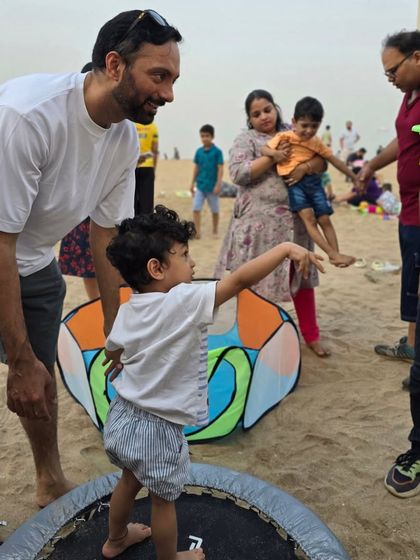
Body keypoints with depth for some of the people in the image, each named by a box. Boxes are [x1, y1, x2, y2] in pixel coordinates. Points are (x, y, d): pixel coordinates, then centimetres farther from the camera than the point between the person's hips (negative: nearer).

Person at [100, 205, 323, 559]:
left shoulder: (128, 310, -4)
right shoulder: (185, 301, -26)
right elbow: (241, 279, -31)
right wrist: (285, 248, -22)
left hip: (121, 418, 7)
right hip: (157, 430, -7)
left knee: (130, 481, 31)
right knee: (164, 499, 18)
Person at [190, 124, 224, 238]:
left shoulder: (217, 151, -8)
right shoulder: (199, 151, 4)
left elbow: (220, 169, -10)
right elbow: (196, 168, 10)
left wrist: (218, 185, -15)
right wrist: (192, 183, 10)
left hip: (212, 186, -3)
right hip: (200, 185, 3)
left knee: (215, 210, 11)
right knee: (196, 208, -6)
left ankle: (215, 231, 26)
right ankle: (197, 231, -3)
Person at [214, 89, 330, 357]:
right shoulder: (246, 140, 2)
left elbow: (321, 161, 8)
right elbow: (238, 173, -12)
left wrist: (305, 166, -14)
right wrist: (272, 158, -17)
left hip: (294, 220, 4)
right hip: (259, 222, -4)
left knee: (302, 274, 10)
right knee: (256, 280, 1)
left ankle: (311, 335, 21)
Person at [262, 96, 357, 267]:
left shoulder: (316, 142, 11)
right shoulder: (284, 137, 1)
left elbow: (334, 160, 15)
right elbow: (264, 150, 1)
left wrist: (354, 177, 17)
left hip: (313, 181, 4)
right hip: (294, 182, -4)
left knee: (324, 219, 1)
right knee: (309, 217, -17)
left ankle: (336, 254, 6)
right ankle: (332, 253, -20)